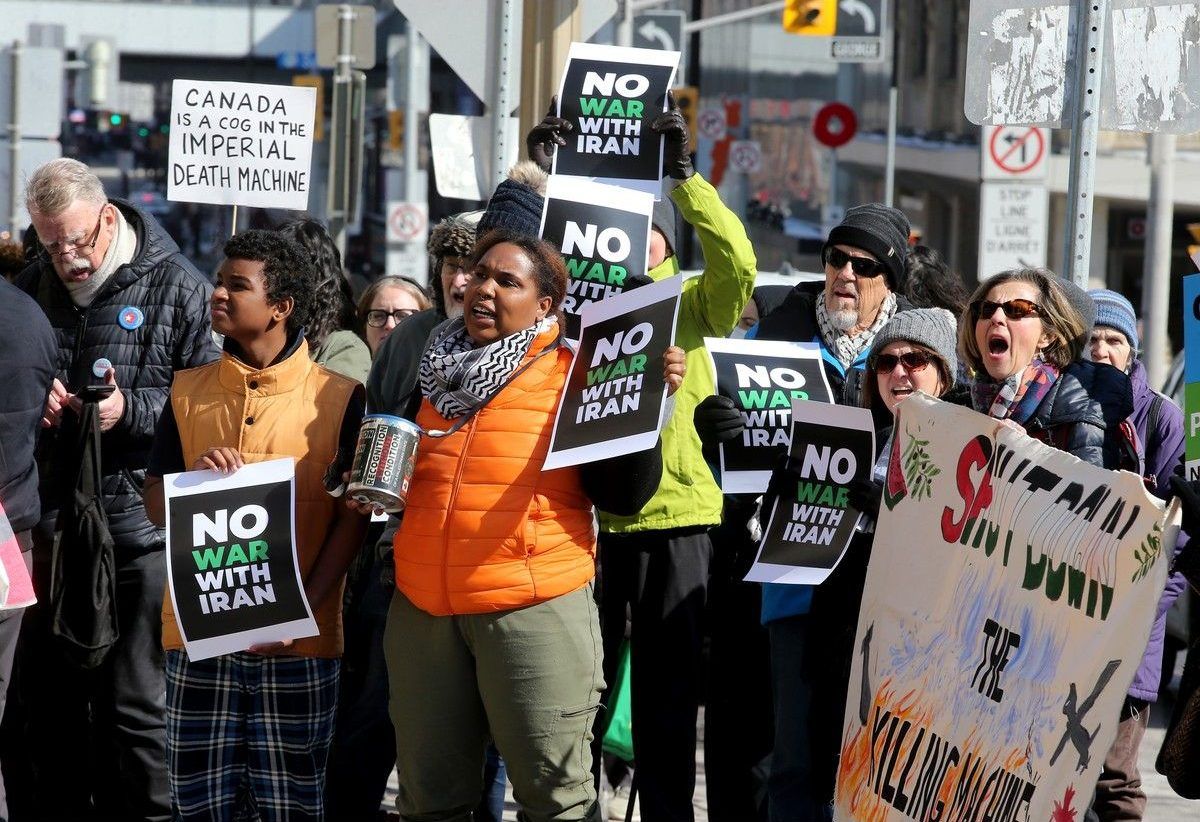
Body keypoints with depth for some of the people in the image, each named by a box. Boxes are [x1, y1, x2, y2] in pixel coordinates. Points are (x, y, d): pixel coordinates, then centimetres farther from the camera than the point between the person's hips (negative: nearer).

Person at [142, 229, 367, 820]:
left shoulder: (339, 398, -1)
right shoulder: (188, 393, 9)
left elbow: (352, 520, -3)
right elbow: (154, 506, 10)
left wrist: (300, 610, -15)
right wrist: (194, 475, -13)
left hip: (297, 641, -3)